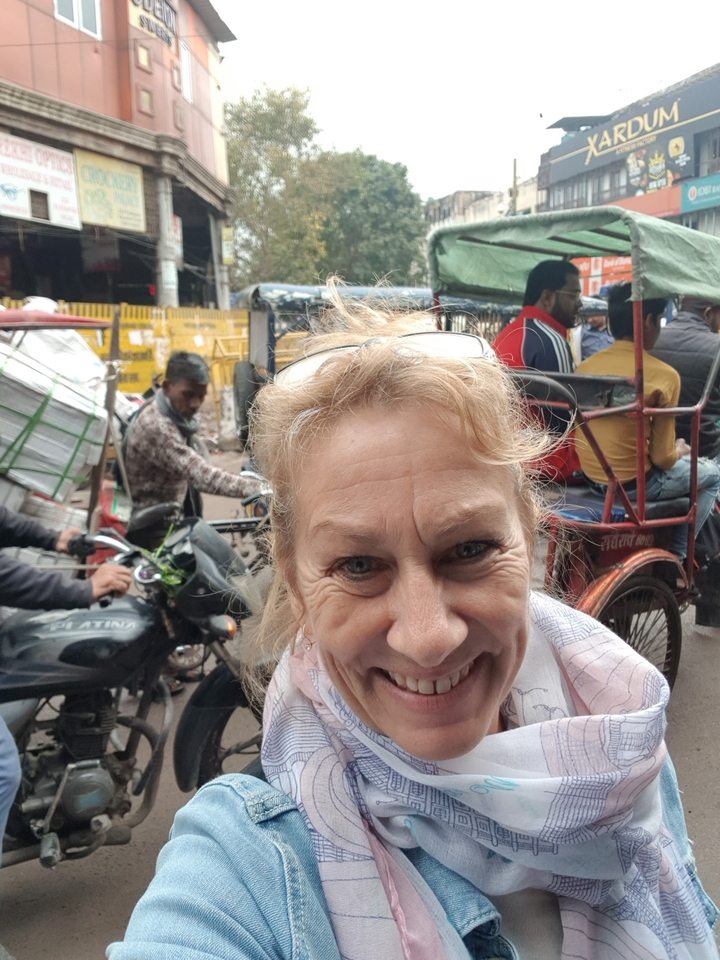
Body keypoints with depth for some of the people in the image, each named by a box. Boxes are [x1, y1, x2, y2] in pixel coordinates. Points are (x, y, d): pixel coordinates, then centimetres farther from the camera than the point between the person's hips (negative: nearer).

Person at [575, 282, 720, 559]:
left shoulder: (586, 365, -2)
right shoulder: (663, 375, -18)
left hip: (592, 477, 7)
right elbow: (662, 458, -14)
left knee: (679, 461, 33)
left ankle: (671, 550, 36)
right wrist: (680, 451, 9)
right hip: (634, 483, -6)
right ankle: (676, 554, 23)